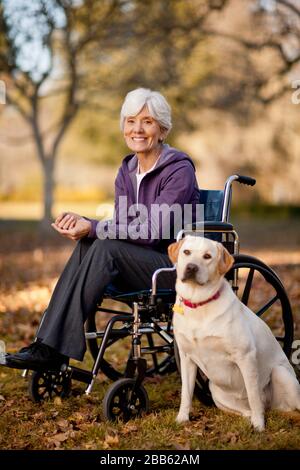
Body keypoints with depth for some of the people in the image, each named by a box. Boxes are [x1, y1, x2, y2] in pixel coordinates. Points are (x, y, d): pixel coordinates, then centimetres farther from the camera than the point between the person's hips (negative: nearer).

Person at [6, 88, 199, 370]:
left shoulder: (179, 170, -13)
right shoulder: (127, 171, 10)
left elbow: (153, 232, -20)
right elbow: (122, 229, 4)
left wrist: (93, 228, -24)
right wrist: (81, 224, -15)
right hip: (143, 265, 7)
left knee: (106, 248, -28)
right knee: (86, 245, -19)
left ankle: (58, 351, -30)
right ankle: (47, 345, -27)